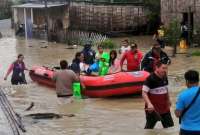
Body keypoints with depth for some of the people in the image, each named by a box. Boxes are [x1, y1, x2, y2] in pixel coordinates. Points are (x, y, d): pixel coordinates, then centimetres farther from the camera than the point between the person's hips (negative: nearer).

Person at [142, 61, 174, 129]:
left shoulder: (164, 77, 4)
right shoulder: (150, 79, -20)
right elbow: (144, 93, -25)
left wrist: (168, 100, 31)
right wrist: (149, 104, -37)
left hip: (165, 108, 7)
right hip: (153, 109, -7)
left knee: (170, 127, 11)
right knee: (149, 128, 5)